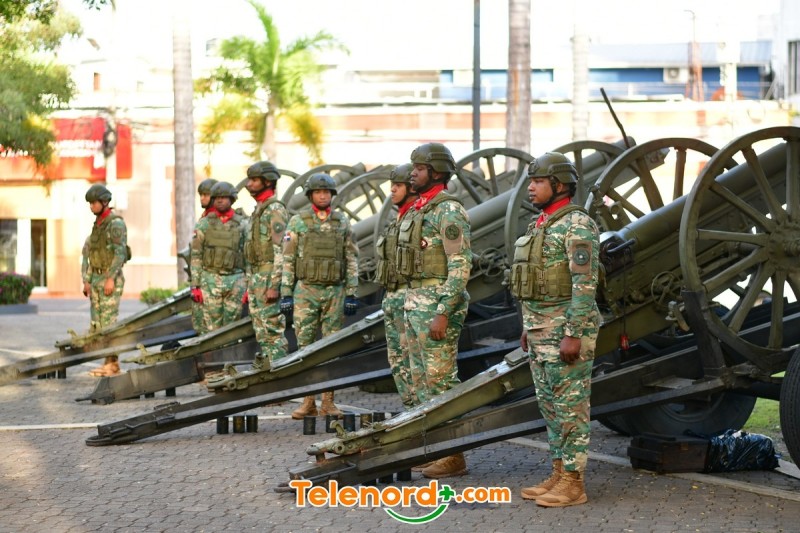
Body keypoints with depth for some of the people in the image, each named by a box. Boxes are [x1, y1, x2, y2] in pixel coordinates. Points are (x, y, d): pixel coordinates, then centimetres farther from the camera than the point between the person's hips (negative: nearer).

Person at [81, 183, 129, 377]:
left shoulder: (116, 223, -12)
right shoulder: (97, 224, 17)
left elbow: (120, 252, -21)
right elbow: (88, 253, 19)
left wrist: (110, 278, -26)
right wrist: (87, 281, 13)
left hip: (111, 279, -9)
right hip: (97, 279, 9)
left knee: (108, 321, -9)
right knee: (97, 323, 7)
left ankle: (113, 364, -5)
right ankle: (108, 363, 11)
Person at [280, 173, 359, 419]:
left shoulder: (343, 223, 5)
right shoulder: (297, 222, 1)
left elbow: (352, 260, 6)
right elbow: (288, 260, 1)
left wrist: (351, 294, -1)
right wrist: (285, 295, -4)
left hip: (335, 292, 1)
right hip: (305, 291, -1)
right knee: (305, 346, 0)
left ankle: (328, 401, 8)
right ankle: (308, 401, 5)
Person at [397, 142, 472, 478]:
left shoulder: (448, 212, -15)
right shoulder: (417, 210, 15)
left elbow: (461, 265, -20)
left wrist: (443, 313, -24)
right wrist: (410, 310, 20)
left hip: (438, 303, -10)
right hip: (414, 300, 10)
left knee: (442, 380, -7)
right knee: (422, 379, 13)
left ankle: (454, 457, -1)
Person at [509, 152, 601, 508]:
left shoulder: (577, 225, -15)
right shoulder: (542, 225, 15)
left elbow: (585, 285, -20)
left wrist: (574, 335, -24)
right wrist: (529, 327, 20)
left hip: (567, 330, -10)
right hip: (541, 330, 10)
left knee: (570, 407, -4)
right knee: (550, 405, 12)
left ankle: (573, 484, 1)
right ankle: (559, 475, 19)